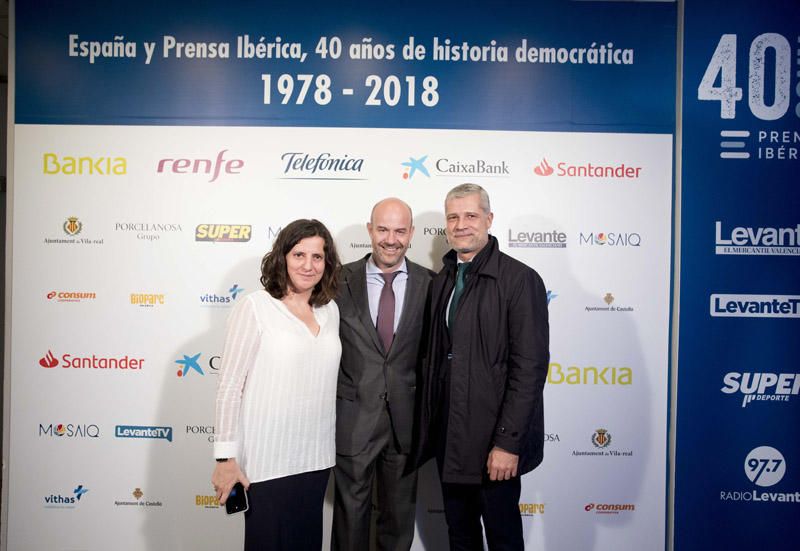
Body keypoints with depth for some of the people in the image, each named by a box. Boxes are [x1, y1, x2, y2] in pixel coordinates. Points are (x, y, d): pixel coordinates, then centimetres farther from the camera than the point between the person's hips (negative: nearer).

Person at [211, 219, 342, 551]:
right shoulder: (255, 306, -9)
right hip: (267, 461, -5)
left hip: (316, 458, 5)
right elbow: (229, 387, -9)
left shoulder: (330, 310, 6)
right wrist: (226, 458, -11)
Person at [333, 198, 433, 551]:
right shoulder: (341, 280, -4)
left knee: (400, 513, 18)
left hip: (406, 419, 1)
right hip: (353, 418, -1)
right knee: (350, 511, 13)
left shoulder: (429, 284, -2)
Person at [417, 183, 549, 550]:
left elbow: (530, 367, -17)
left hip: (493, 439, -6)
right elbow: (436, 357, 11)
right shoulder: (441, 281, 9)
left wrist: (508, 442, -19)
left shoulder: (520, 279, -12)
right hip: (448, 437, 6)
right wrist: (429, 427, 8)